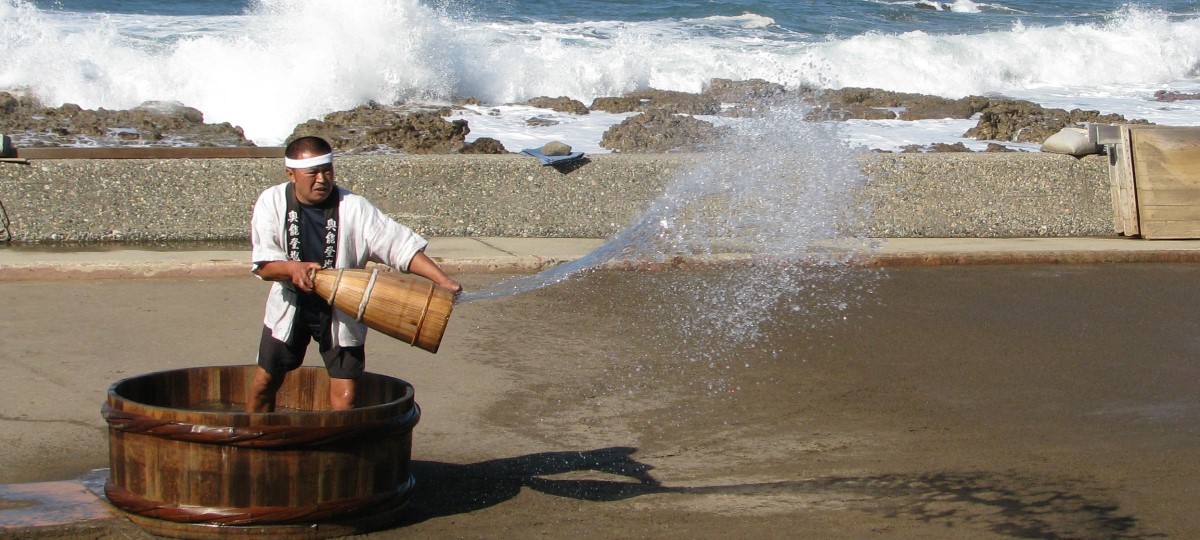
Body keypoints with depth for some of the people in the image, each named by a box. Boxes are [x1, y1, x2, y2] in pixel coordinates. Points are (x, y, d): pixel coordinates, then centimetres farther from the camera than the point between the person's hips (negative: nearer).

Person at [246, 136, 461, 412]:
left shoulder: (353, 207, -17)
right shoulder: (273, 202, -12)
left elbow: (403, 246, -20)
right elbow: (262, 265, -14)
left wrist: (442, 280, -32)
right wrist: (292, 268, -36)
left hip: (341, 311, -1)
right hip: (290, 307, 2)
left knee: (345, 399, -7)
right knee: (263, 385, 10)